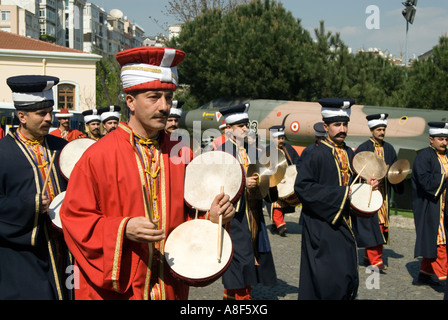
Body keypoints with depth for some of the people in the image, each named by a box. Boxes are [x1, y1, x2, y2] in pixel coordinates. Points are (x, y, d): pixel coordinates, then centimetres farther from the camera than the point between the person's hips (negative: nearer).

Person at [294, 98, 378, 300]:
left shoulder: (349, 154, 10)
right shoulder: (317, 155, -12)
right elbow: (302, 187, -19)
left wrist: (367, 185, -1)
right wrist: (340, 193, -20)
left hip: (344, 223, 7)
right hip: (322, 227, -7)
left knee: (349, 278, 8)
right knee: (328, 278, -9)